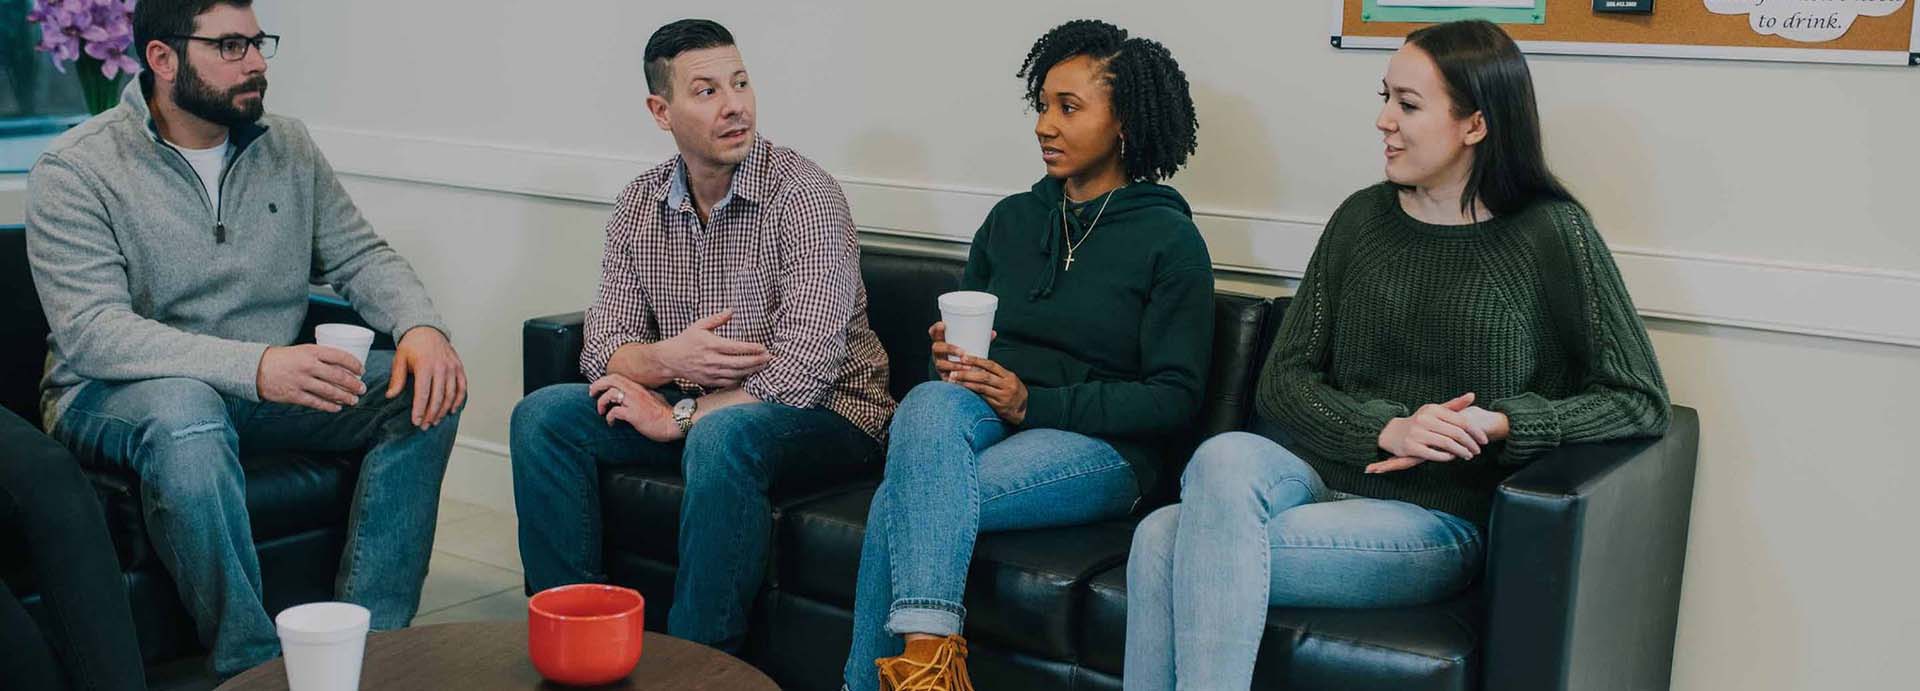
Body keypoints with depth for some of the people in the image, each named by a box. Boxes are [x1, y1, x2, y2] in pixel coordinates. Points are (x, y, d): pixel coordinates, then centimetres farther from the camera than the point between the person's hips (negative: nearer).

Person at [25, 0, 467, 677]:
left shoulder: (288, 147, 7)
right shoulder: (76, 170, -10)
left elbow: (360, 255, 8)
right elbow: (90, 331, -22)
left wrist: (422, 326, -17)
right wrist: (256, 366, -36)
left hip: (269, 385, 5)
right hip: (112, 398, -5)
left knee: (424, 390, -17)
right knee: (187, 411, -40)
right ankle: (251, 664, -29)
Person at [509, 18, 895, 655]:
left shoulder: (804, 194, -16)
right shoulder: (640, 203, 3)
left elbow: (804, 369, -25)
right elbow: (602, 348, 0)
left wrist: (677, 417, -20)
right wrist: (666, 358, -24)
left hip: (825, 413, -6)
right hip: (694, 404, 6)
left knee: (721, 437, -37)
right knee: (542, 417, -7)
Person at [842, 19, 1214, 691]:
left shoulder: (1170, 240, 1)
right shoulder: (1010, 219, 17)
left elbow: (1176, 398, -5)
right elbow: (956, 335, 24)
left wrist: (1034, 402, -14)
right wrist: (947, 355, -2)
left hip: (1097, 447, -4)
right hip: (984, 418, 4)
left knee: (902, 502, -31)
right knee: (929, 401, -34)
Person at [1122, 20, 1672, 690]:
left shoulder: (1550, 233, -1)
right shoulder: (1362, 217, 11)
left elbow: (1640, 401, -1)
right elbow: (1282, 381, 6)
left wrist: (1498, 424, -13)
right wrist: (1387, 429, -12)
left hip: (1440, 520, -4)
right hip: (1327, 477, 4)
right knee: (1225, 457, -32)